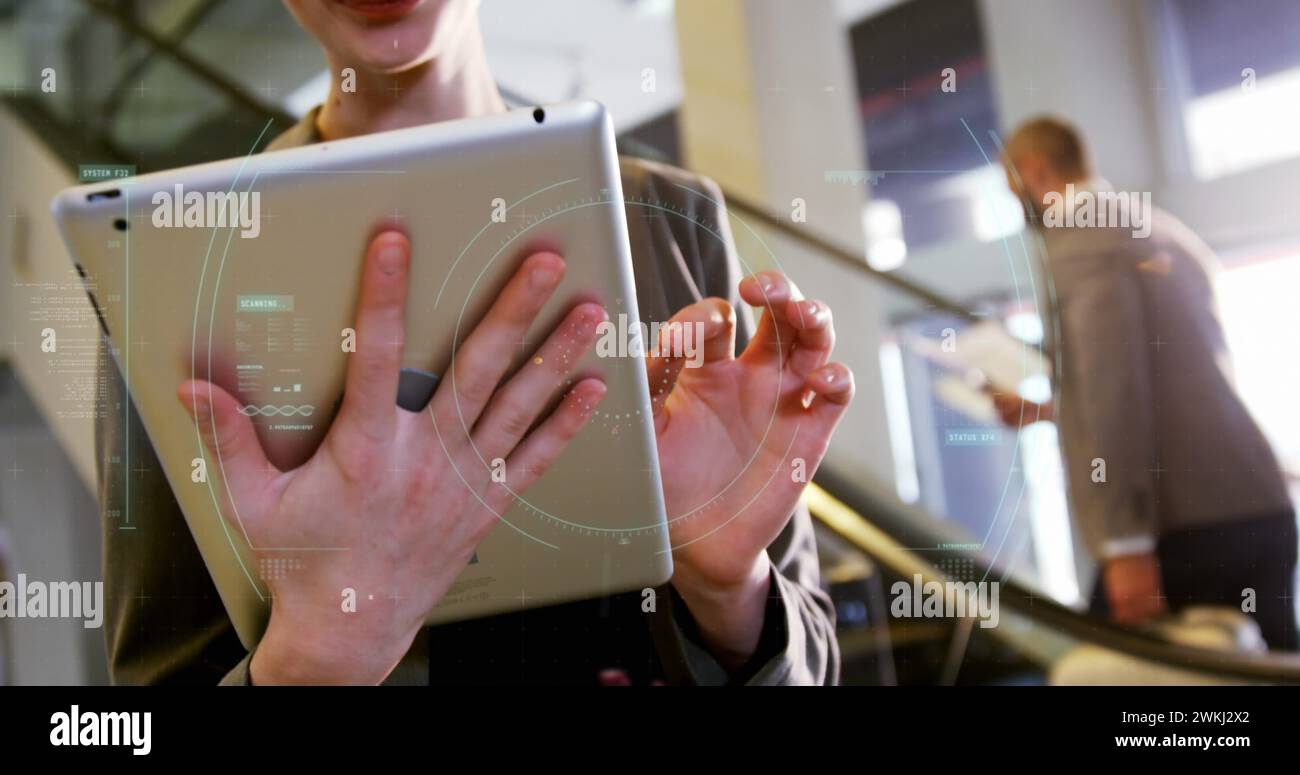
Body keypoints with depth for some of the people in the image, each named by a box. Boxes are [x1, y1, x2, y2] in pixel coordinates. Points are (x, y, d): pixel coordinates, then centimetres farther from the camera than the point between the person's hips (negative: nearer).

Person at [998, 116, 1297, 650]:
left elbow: (1111, 382, -18)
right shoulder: (1167, 233, 22)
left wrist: (1125, 543, -21)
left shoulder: (1081, 235, -6)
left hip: (1185, 527, -8)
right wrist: (1051, 411, 37)